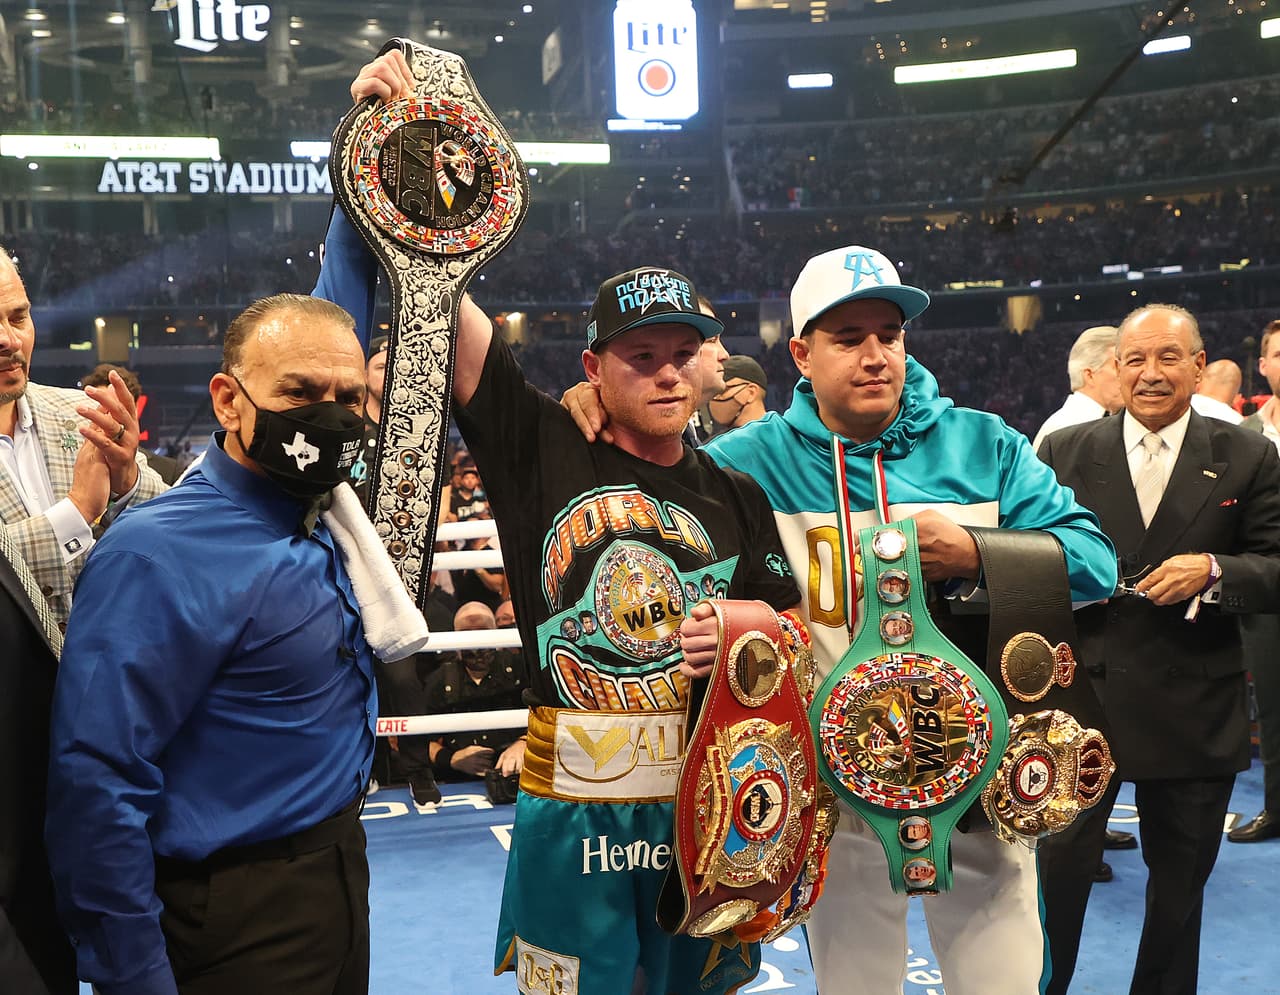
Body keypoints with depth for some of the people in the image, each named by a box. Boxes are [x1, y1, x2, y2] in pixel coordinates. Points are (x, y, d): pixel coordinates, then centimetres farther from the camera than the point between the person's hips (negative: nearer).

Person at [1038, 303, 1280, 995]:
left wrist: (1215, 571, -18)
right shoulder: (1064, 451, 3)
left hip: (1193, 712, 1)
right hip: (1081, 698, 0)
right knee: (1057, 870, 7)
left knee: (1180, 883, 16)